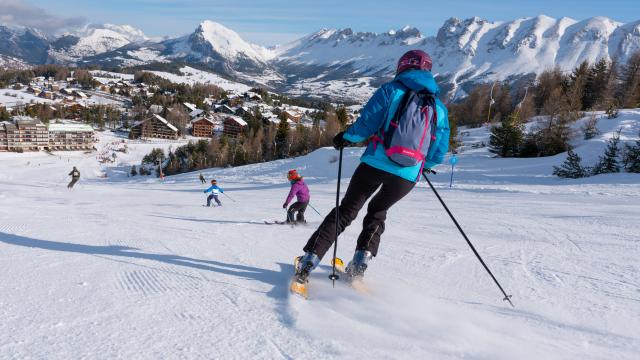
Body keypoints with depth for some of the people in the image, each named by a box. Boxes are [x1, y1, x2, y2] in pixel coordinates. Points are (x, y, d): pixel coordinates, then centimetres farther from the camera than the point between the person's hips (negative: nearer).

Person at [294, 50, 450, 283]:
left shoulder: (391, 90, 1)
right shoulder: (439, 108, 10)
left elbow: (366, 123, -7)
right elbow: (439, 152, 11)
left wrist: (345, 137, 10)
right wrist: (424, 163, 31)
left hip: (375, 164, -2)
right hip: (408, 176, 3)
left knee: (346, 211, 11)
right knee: (378, 211, 27)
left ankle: (309, 260, 6)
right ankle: (361, 261, 14)